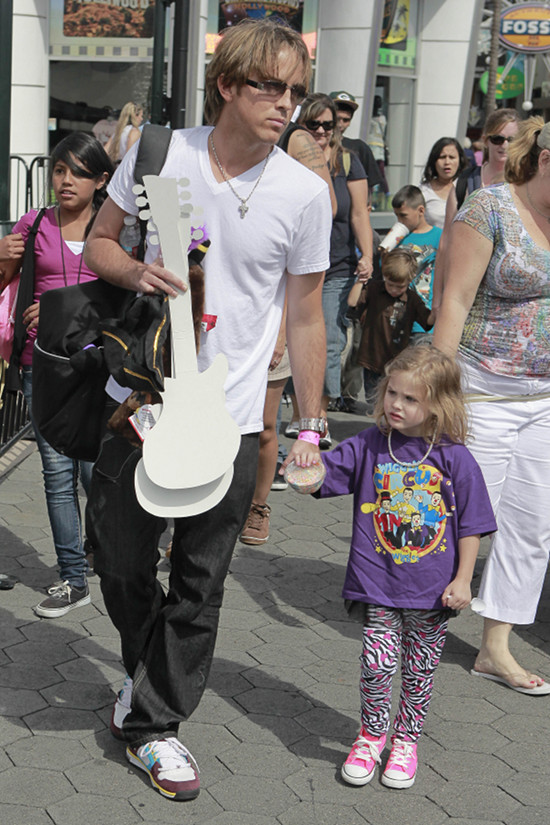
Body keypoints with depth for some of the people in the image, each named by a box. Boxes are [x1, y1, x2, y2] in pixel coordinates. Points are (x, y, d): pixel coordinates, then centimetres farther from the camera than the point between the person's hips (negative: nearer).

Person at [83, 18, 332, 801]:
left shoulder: (305, 193, -5)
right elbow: (98, 241, 8)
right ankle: (147, 666, 43)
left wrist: (310, 427, 3)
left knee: (200, 587, 7)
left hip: (230, 421, -1)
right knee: (120, 560, 13)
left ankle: (154, 722, 26)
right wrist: (134, 270, -15)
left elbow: (306, 318, 3)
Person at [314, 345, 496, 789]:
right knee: (377, 664, -7)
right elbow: (323, 476, -3)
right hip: (377, 584, 0)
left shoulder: (454, 458, -6)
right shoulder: (369, 446, -2)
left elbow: (471, 525, 0)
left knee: (419, 670, 12)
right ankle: (372, 734, 18)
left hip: (432, 588, 0)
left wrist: (463, 578, -3)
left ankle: (406, 740, 33)